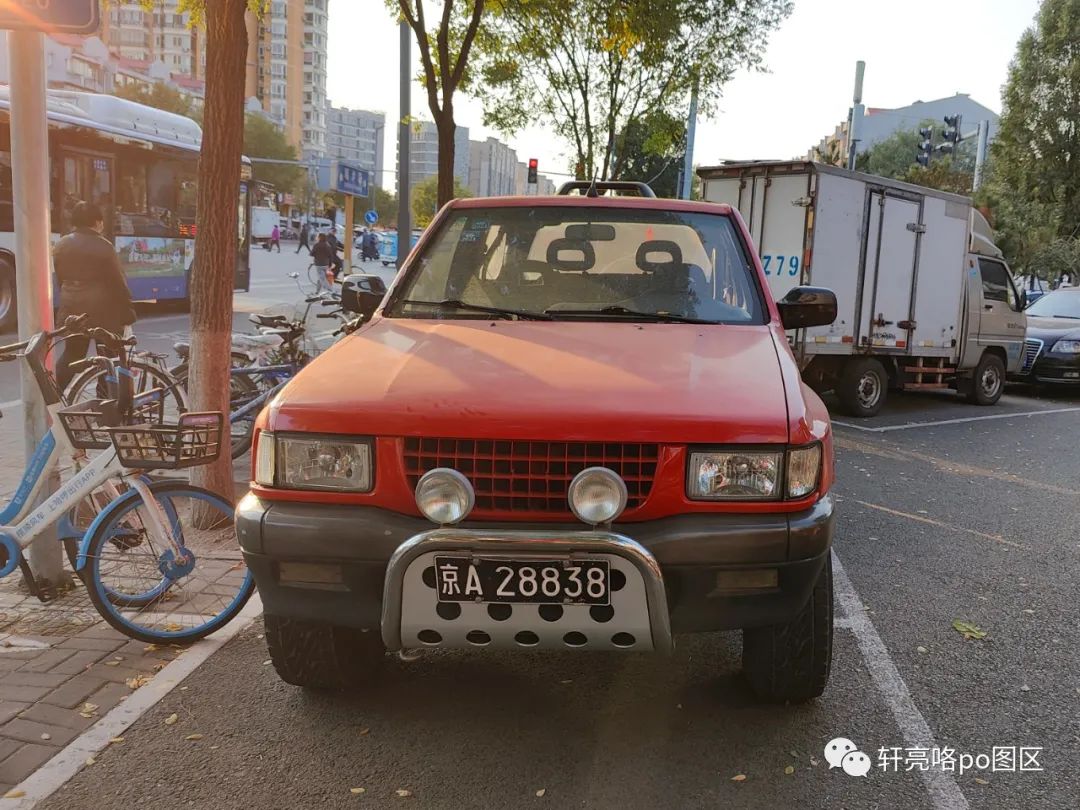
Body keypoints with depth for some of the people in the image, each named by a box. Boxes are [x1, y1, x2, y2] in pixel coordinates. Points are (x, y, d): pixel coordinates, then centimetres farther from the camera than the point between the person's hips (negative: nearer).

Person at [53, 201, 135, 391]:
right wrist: (127, 311, -5)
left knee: (71, 354, 14)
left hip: (71, 309, 6)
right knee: (108, 356, 4)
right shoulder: (103, 246, -11)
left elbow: (60, 278, 13)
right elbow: (118, 281, -10)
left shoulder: (61, 245, 7)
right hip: (102, 309, -6)